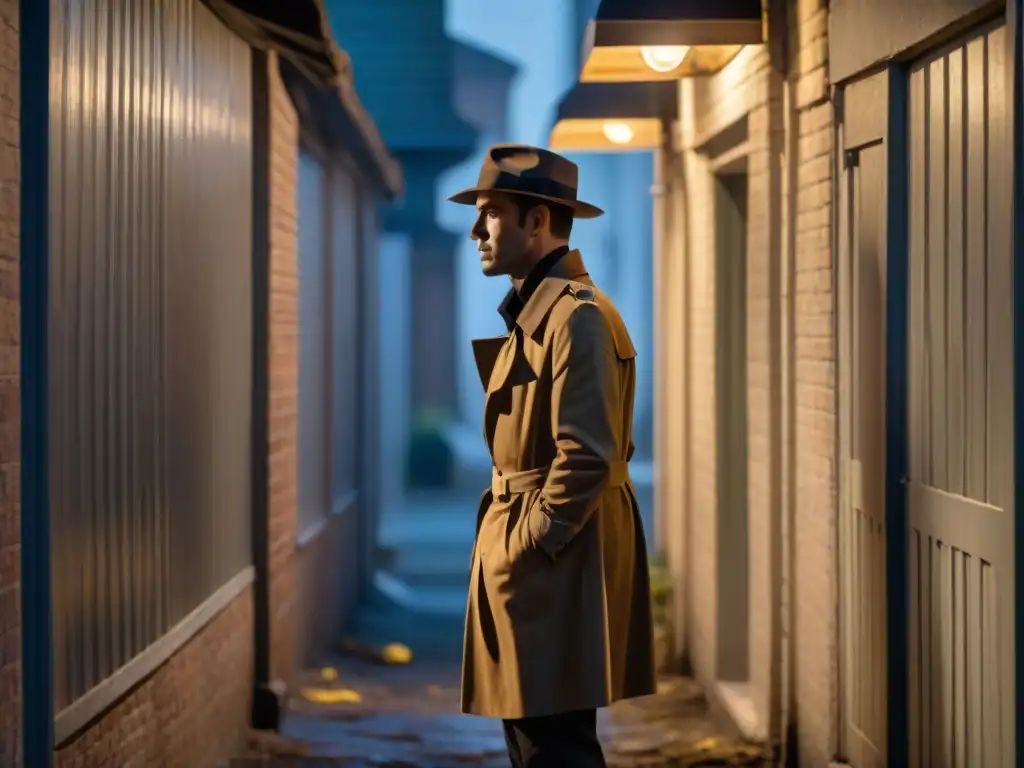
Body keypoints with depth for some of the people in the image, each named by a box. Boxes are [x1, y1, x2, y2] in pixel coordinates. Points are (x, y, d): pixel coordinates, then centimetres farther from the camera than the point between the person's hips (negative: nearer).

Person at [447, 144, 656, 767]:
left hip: (556, 566, -10)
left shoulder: (578, 316, -15)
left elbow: (587, 457, -21)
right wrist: (506, 545, 13)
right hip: (530, 554, 10)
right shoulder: (532, 313, 17)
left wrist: (528, 547, -16)